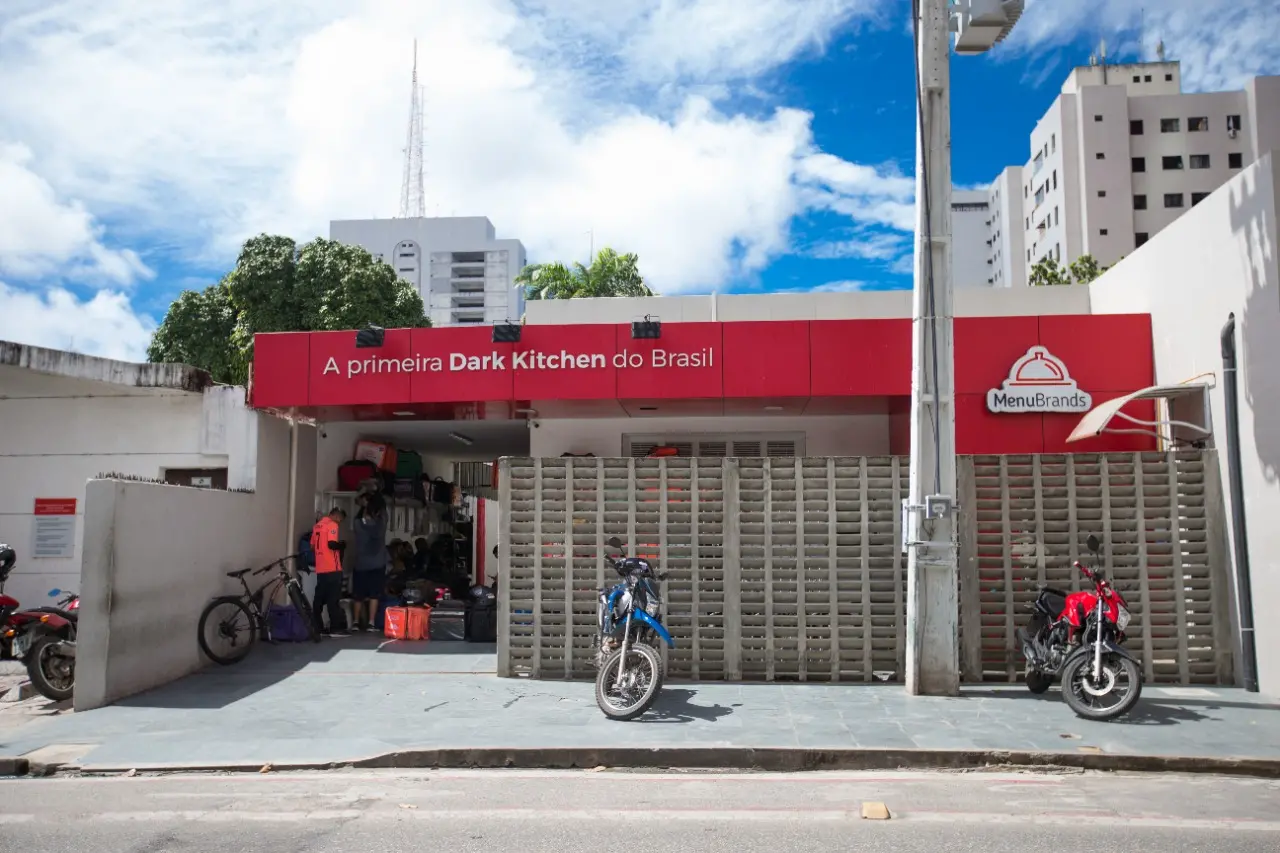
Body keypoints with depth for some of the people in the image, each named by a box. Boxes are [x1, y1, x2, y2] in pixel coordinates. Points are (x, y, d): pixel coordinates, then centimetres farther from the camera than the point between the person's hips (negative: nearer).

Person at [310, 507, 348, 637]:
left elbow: (313, 546, 18)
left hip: (320, 569, 8)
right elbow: (332, 544, -22)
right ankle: (335, 629, -4)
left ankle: (317, 628, 11)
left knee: (319, 598, 10)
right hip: (332, 569, -8)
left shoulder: (317, 525, 16)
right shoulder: (332, 525, -10)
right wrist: (342, 545, -4)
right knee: (333, 599, -5)